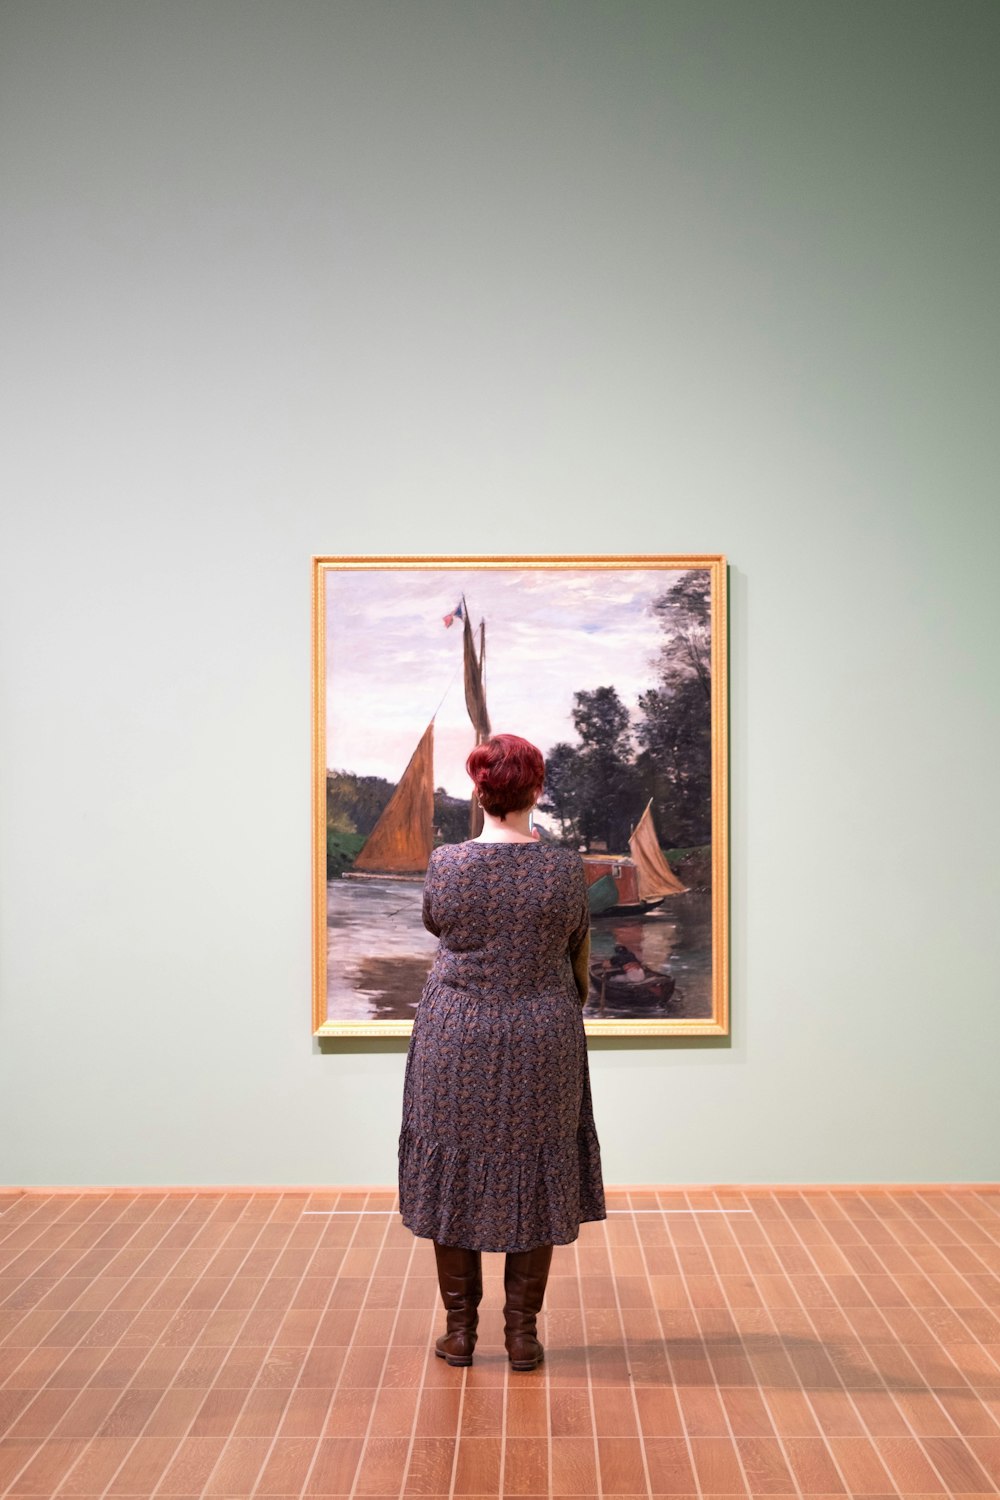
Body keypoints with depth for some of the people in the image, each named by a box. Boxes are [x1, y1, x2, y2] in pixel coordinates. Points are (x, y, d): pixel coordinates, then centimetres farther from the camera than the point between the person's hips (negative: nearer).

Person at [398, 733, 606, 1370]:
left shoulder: (445, 863, -9)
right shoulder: (565, 869, -9)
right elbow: (579, 959, 5)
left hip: (456, 1039, 0)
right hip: (542, 1045, 0)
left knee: (455, 1174, 12)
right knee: (535, 1179, 11)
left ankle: (460, 1331, 19)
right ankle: (523, 1333, 17)